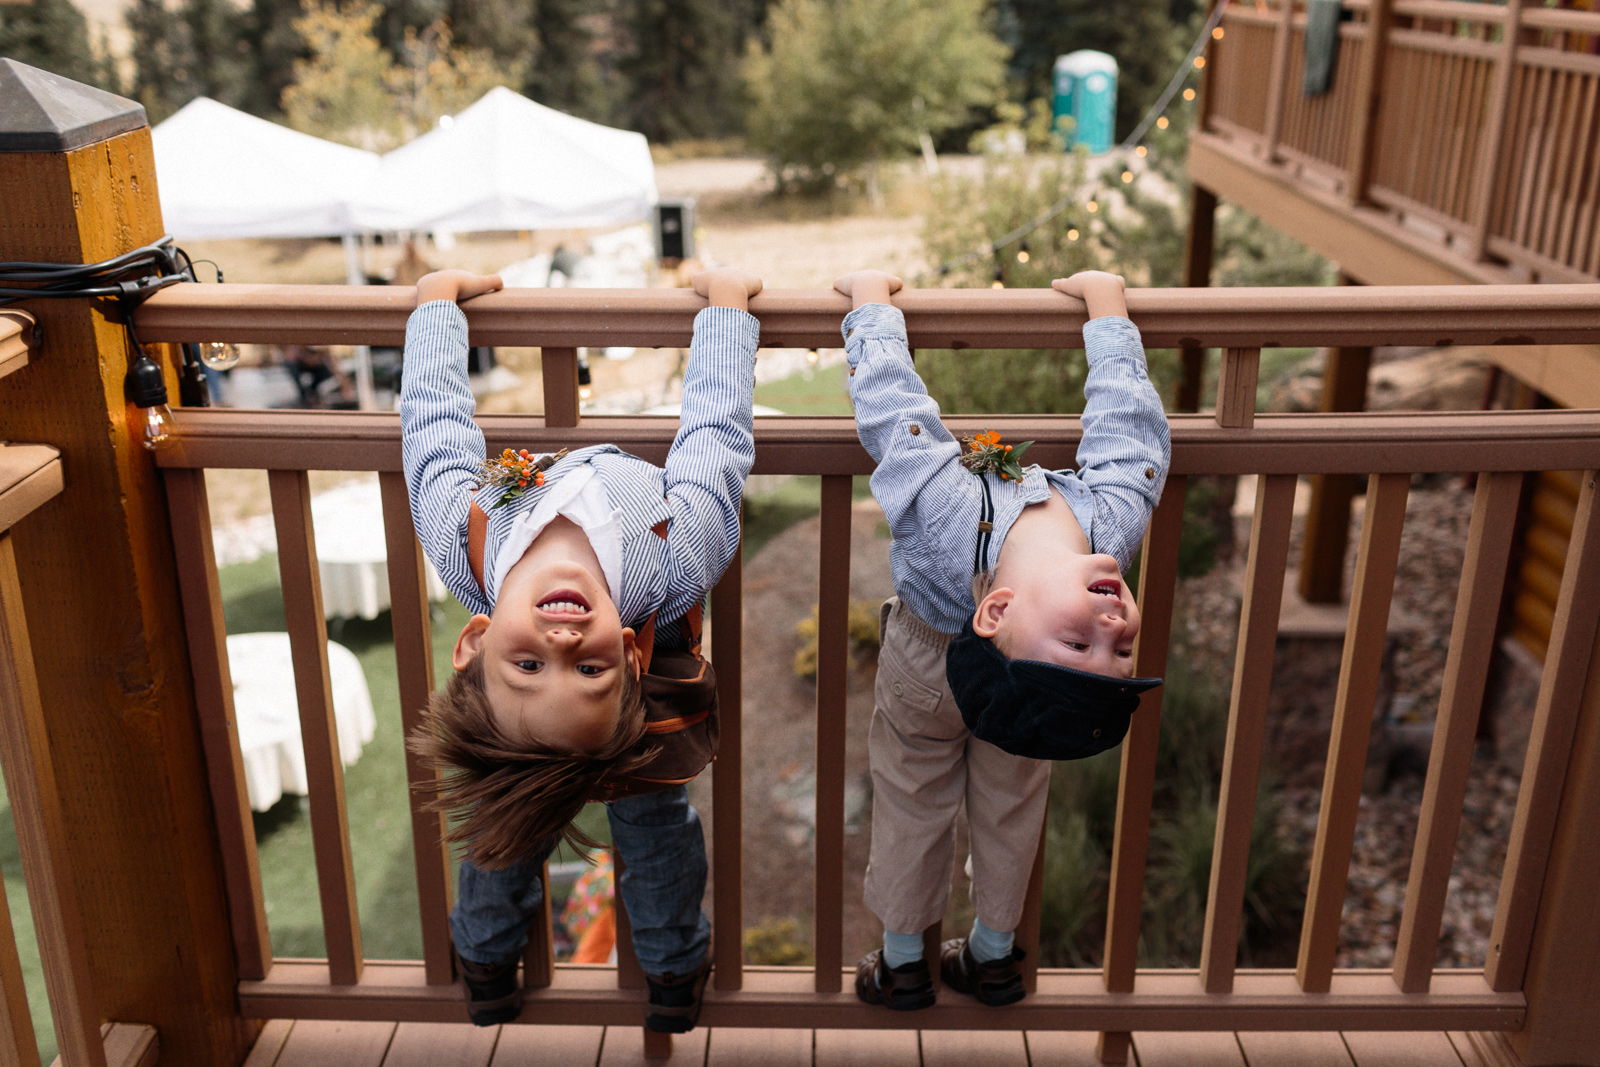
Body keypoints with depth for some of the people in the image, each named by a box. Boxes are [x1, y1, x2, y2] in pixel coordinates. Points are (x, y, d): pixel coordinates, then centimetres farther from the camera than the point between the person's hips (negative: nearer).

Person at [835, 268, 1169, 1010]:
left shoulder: (943, 518, -53)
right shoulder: (1115, 520, -47)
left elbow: (891, 397, -38)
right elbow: (1129, 418, -29)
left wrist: (873, 298, -19)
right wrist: (1105, 294, -14)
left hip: (924, 662, -1)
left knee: (913, 804, 23)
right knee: (1010, 807, 26)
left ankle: (902, 963, 43)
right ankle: (994, 956, 49)